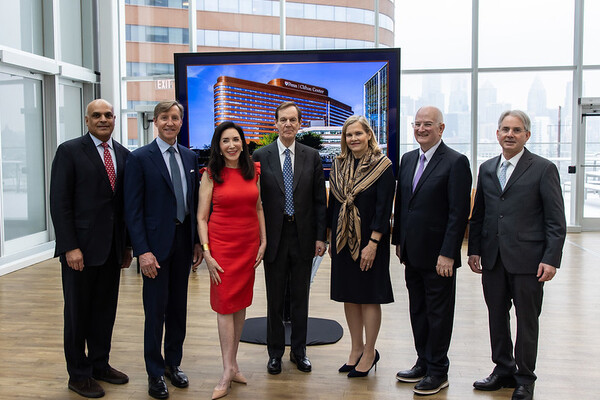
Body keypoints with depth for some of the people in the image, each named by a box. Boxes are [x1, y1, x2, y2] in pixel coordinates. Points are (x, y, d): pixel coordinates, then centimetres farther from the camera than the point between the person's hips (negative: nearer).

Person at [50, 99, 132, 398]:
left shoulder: (123, 154, 9)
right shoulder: (70, 151, -6)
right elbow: (59, 202, -10)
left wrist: (127, 245, 10)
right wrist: (70, 247, -15)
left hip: (112, 248, 5)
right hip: (81, 247, -5)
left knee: (106, 309, 14)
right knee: (78, 312, 8)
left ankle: (100, 364, 30)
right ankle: (78, 374, 22)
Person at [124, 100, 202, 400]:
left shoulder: (190, 157, 8)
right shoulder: (140, 158, -7)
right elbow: (133, 209, -10)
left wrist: (198, 241, 8)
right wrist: (142, 251, -16)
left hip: (184, 241, 5)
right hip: (156, 243, -5)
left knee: (178, 306, 14)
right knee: (156, 309, 3)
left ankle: (173, 363, 30)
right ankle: (155, 372, 19)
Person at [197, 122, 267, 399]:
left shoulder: (253, 171, 6)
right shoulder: (210, 175, -4)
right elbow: (201, 217, -4)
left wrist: (263, 242, 6)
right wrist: (207, 253, -11)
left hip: (249, 244, 4)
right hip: (222, 243, -3)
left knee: (241, 302, 9)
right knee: (225, 304, -2)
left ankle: (232, 362, 21)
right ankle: (228, 370, 4)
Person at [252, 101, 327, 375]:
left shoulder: (312, 157, 3)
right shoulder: (260, 157, -1)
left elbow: (319, 200, 4)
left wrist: (320, 236, -1)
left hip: (303, 236, 1)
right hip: (274, 236, -1)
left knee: (300, 298, 12)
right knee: (275, 298, 10)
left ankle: (299, 351, 27)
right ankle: (275, 352, 26)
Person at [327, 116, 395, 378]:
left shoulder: (382, 166, -8)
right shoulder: (339, 166, 7)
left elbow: (384, 207, -12)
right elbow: (333, 203, 12)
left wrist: (373, 243, -17)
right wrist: (331, 239, 10)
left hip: (368, 240, -5)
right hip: (343, 239, 5)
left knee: (369, 296, 4)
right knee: (349, 295, 12)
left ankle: (369, 353, 18)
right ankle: (356, 348, 26)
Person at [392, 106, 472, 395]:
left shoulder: (455, 162, -11)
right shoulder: (408, 159, 11)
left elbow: (459, 213, -15)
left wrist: (447, 254, -18)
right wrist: (399, 241, 13)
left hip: (438, 257, -7)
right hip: (412, 253, 7)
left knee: (438, 315, 6)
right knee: (417, 312, 17)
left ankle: (438, 372, 20)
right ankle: (423, 363, 31)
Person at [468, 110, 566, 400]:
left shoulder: (543, 169, -3)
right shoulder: (486, 169, 11)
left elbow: (556, 220, -6)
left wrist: (551, 259, -13)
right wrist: (474, 250, 8)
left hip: (527, 259, -4)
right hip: (492, 259, 5)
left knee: (527, 321, 7)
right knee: (496, 317, 14)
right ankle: (503, 370, 30)